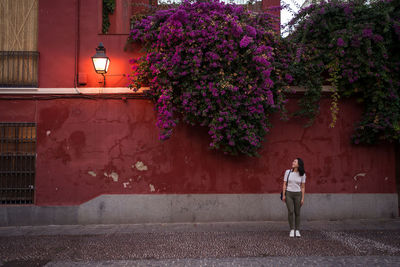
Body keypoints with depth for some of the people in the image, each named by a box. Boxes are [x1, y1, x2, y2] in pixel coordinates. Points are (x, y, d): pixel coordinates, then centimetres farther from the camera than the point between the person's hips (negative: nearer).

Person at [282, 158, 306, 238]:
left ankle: (297, 231, 12)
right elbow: (284, 184, -1)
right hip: (288, 194, -1)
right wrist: (283, 195, -6)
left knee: (297, 213, 1)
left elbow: (303, 187, 1)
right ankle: (292, 230, 2)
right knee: (290, 211, -12)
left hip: (297, 194, 1)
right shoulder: (287, 172, -4)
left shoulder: (302, 174, -3)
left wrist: (302, 198, -4)